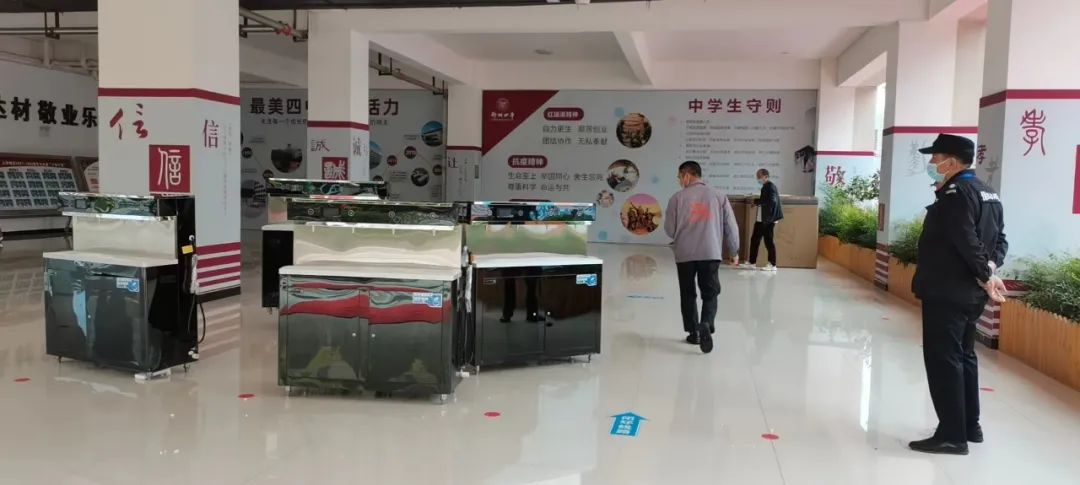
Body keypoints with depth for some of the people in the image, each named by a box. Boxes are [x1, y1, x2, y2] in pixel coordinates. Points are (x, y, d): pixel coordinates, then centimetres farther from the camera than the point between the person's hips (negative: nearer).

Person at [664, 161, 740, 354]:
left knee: (688, 294, 14)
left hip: (685, 254, 0)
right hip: (711, 254, 1)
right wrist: (734, 252, 17)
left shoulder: (678, 197, -2)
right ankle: (706, 325, -14)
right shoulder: (719, 196, 3)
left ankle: (693, 332, 18)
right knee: (710, 293, 9)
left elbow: (669, 229, 1)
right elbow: (731, 226, 5)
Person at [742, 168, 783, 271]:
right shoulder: (765, 186, 16)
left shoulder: (770, 186, -12)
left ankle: (772, 265, 6)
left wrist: (757, 201, -17)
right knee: (755, 239, 9)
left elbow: (772, 201, -24)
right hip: (762, 219, 10)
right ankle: (752, 263, 15)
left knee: (768, 241, -3)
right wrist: (757, 202, 6)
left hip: (768, 219, -10)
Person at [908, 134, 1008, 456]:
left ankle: (952, 435, -1)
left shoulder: (956, 192, -16)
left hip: (946, 292, -10)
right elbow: (1000, 240, 12)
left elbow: (967, 241, -23)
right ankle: (970, 426, 27)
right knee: (963, 356, 18)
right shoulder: (987, 193, 14)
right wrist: (990, 268, -1)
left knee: (942, 360, -4)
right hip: (969, 293, 10)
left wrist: (987, 275, -14)